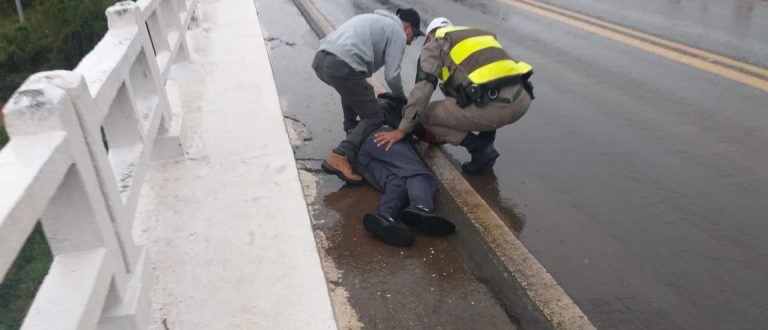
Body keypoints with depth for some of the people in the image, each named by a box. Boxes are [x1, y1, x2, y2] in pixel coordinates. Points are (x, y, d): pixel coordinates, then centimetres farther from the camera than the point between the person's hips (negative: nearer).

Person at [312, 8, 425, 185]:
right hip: (341, 66, -9)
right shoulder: (397, 32, 11)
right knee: (374, 118, 3)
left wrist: (366, 95, 35)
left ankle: (351, 130, 34)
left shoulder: (375, 20, 35)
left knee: (352, 89, 38)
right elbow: (391, 76, 2)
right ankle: (338, 158, -11)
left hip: (320, 59, 9)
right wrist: (402, 98, 22)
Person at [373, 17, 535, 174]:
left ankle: (481, 149, 8)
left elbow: (423, 88, 1)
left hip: (491, 107, -6)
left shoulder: (434, 45, 16)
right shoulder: (481, 35, 35)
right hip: (521, 99, 7)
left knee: (426, 114, 16)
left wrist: (402, 129, 7)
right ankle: (486, 141, 26)